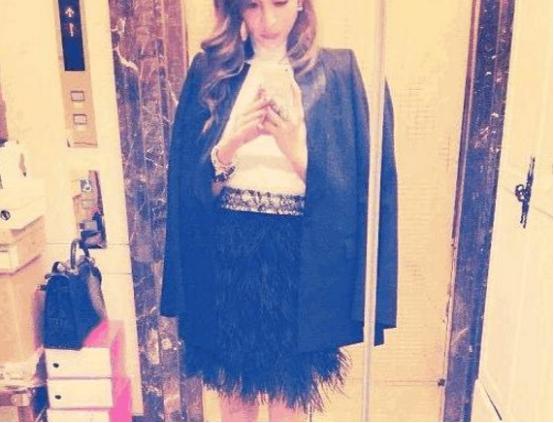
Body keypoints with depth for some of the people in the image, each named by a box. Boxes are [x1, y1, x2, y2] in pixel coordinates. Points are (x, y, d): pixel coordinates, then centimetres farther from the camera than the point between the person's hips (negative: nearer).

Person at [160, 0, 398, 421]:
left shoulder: (339, 71, -3)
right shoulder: (209, 70, 2)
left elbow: (357, 182, -6)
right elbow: (186, 180, -1)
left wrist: (298, 149, -22)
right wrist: (230, 144, -19)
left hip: (300, 257, -1)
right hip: (226, 255, 2)